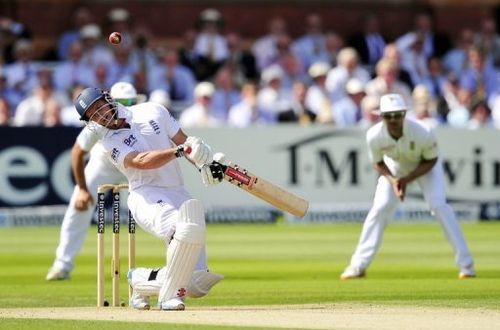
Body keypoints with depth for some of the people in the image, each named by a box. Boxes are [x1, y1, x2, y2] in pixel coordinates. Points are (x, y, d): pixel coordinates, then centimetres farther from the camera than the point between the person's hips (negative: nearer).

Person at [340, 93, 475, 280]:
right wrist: (393, 181, -30)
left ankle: (465, 263, -12)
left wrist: (407, 180, -28)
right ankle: (358, 266, 1)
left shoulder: (423, 133, -37)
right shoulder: (374, 136, -31)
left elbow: (431, 161, -19)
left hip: (425, 166, -2)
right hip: (395, 167, 2)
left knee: (439, 205, -18)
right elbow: (378, 163, -12)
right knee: (379, 208, -8)